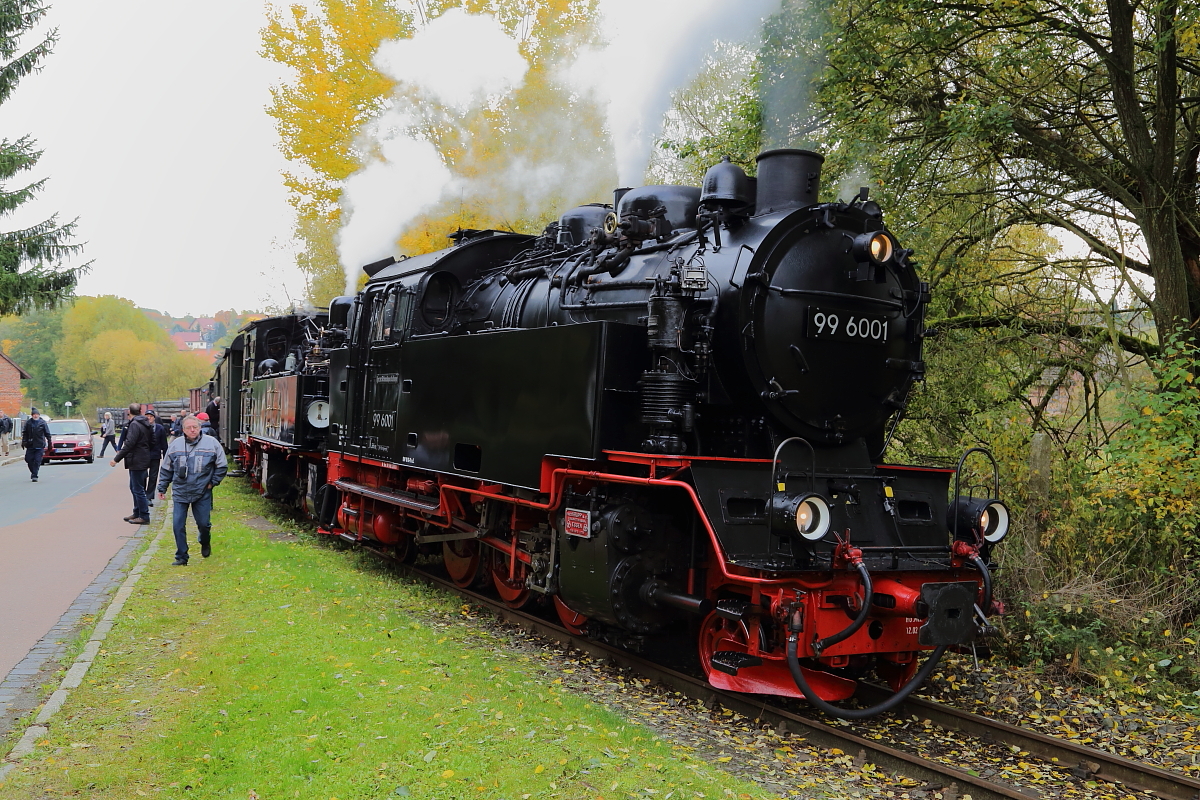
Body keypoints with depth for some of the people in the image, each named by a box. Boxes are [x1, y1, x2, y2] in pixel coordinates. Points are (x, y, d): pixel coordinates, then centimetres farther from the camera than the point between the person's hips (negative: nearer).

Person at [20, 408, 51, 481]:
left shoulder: (43, 423, -1)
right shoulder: (28, 422, 5)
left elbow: (47, 434, 2)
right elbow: (24, 433, 10)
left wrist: (49, 443, 0)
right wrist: (23, 441, 1)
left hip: (40, 446, -2)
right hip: (30, 445, 2)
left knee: (37, 461, -5)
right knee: (29, 459, 4)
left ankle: (34, 475, -1)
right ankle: (33, 472, 26)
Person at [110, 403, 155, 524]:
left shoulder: (134, 425, -16)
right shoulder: (146, 424, 12)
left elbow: (129, 444, -24)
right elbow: (152, 442, 18)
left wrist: (116, 459, -23)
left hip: (137, 462, -10)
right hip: (143, 460, 10)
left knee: (138, 489, -6)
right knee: (134, 487, 18)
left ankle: (144, 516, -3)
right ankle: (137, 513, 24)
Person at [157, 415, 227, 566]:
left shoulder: (211, 443, -4)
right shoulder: (175, 445, 2)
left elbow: (222, 466, 3)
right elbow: (166, 469, 11)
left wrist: (213, 482, -2)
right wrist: (162, 488, 11)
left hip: (202, 493, -1)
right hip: (180, 492, 1)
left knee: (204, 523, 6)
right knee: (178, 525, -1)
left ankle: (205, 544, 39)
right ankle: (181, 557, 10)